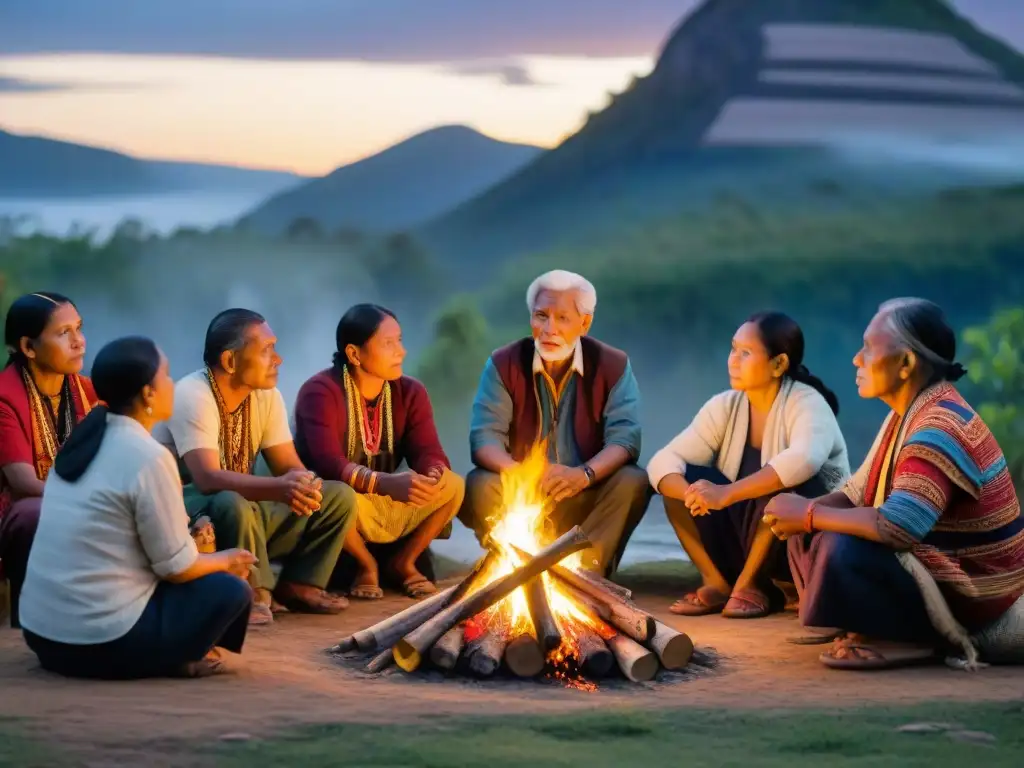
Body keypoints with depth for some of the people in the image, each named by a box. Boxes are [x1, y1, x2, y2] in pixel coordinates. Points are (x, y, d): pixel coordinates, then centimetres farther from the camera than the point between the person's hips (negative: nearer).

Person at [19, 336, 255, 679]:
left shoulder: (83, 440, 8)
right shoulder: (149, 457, -16)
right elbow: (177, 568, -10)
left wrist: (186, 536, 20)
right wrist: (225, 560, 10)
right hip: (102, 641, -8)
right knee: (230, 591, 5)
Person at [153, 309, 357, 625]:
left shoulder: (266, 394, -1)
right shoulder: (193, 396, -23)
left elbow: (289, 465, -2)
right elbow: (208, 479, -35)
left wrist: (303, 484, -29)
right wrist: (280, 488, -49)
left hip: (244, 508, 7)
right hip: (185, 511, -7)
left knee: (339, 496, -5)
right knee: (232, 504, -40)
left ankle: (297, 585, -2)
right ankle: (255, 593, -19)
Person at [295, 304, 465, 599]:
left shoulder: (410, 392, -1)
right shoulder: (320, 392, -20)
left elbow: (429, 452, -11)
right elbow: (328, 464, -32)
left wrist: (433, 475, -37)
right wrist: (388, 483, -47)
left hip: (386, 505, 5)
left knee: (453, 486, -19)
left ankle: (404, 562, 4)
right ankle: (366, 565, -7)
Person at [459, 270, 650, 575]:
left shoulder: (613, 366, -4)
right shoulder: (504, 364, -2)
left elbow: (624, 438, -13)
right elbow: (484, 438, -10)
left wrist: (585, 474, -34)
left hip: (587, 500, 0)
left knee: (633, 482, -29)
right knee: (478, 487, -29)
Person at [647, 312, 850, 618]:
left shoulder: (807, 404, -18)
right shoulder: (724, 407, -2)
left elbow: (804, 459, -41)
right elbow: (662, 462, -11)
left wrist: (727, 494, -46)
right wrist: (690, 493, -34)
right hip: (748, 540, 5)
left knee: (780, 483, -34)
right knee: (682, 477, -15)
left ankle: (751, 584, -16)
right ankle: (719, 583, -10)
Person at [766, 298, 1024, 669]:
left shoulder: (941, 428, -26)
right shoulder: (908, 415, 7)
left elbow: (896, 526, -35)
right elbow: (856, 493, 9)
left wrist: (809, 515, -23)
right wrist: (804, 512, -12)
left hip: (968, 591, -10)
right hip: (934, 563, 10)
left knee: (839, 549, -30)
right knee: (809, 531, 8)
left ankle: (903, 639, -10)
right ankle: (875, 628, 3)